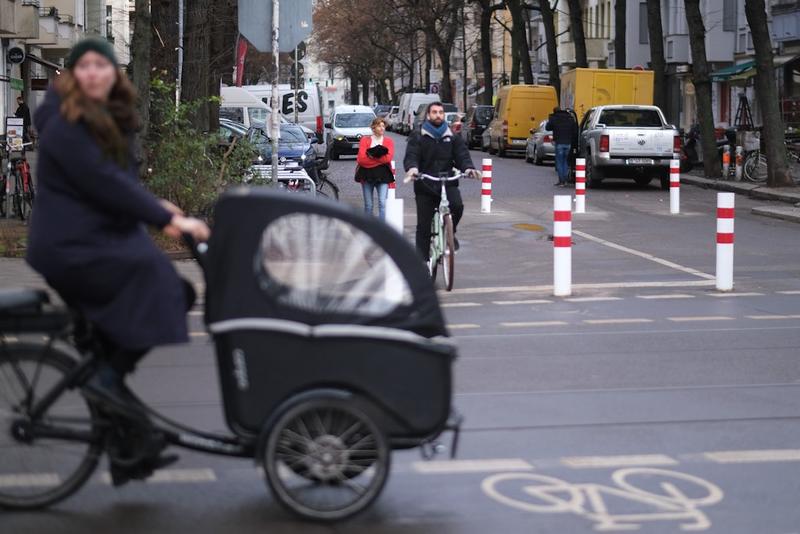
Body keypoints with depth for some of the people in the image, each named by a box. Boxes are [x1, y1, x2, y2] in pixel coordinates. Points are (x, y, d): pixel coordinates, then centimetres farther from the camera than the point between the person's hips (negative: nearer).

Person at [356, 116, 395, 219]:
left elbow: (389, 157, -10)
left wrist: (371, 156, -12)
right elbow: (360, 159, -8)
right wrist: (380, 158, -10)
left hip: (382, 175, -1)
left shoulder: (388, 141, 7)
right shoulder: (365, 140, 6)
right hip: (367, 175, 1)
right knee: (368, 205, 7)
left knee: (382, 203, -13)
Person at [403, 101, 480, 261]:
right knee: (423, 226, -1)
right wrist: (412, 168, -31)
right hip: (424, 185, -1)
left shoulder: (453, 137, 13)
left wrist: (468, 168, -21)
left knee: (457, 206, -28)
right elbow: (411, 156, -6)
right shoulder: (418, 137, 7)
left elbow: (462, 155, 3)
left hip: (448, 183, 1)